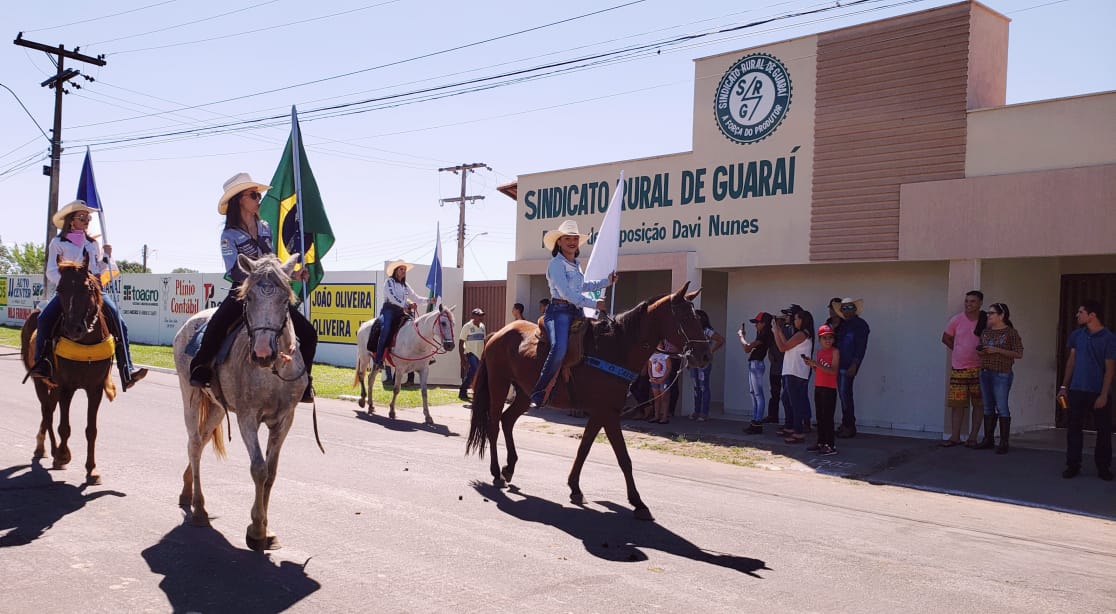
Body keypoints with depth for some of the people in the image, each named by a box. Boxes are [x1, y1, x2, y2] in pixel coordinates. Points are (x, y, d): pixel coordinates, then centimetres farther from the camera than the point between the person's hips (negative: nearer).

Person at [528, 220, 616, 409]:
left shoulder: (576, 264, 20)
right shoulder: (557, 263, -7)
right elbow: (566, 292, -16)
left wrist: (607, 282, 39)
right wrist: (594, 304, -14)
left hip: (576, 312, 9)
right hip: (559, 310, -9)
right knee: (559, 349, -31)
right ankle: (538, 394, -27)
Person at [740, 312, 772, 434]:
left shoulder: (764, 336, -16)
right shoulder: (761, 335, 15)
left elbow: (747, 348, -19)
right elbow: (749, 349, 18)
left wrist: (741, 336, -5)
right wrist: (743, 336, 16)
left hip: (756, 365, -11)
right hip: (752, 364, 11)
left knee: (758, 394, -8)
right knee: (753, 394, 13)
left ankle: (758, 424, -8)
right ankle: (754, 422, 18)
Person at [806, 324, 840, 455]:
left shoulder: (835, 352, -9)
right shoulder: (819, 352, 12)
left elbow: (834, 371, -19)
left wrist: (816, 364, -23)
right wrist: (811, 365, 0)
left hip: (829, 389, -7)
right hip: (818, 387, 8)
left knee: (827, 417, -8)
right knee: (820, 417, 12)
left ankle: (831, 446, -5)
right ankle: (821, 443, 20)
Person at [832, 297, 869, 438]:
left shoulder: (860, 325, -4)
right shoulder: (841, 324, 17)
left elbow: (861, 347, -11)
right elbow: (834, 341, 20)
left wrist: (854, 365, -18)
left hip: (849, 366, -7)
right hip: (839, 364, 7)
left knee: (845, 394, -10)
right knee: (843, 394, 9)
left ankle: (849, 427, -5)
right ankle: (847, 425, 15)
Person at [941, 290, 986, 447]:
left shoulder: (987, 321, -5)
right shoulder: (957, 320, 0)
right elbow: (946, 338, 13)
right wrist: (960, 351, 9)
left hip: (978, 368, -1)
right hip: (958, 368, 1)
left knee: (978, 404, 3)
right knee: (957, 403, 3)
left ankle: (973, 437, 10)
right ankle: (955, 437, 9)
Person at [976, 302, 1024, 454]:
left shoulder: (1011, 332, -5)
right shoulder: (985, 332, 13)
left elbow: (1019, 354, -10)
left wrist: (997, 350, -17)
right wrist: (980, 351, 1)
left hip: (1001, 374, -6)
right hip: (985, 373, 6)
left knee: (1001, 407, -6)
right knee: (988, 407, 9)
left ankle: (1004, 442, -1)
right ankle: (988, 439, 15)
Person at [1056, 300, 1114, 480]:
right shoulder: (1076, 335, 5)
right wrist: (1064, 387, 8)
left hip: (1099, 392, -3)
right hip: (1077, 390, 3)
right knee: (1074, 429, 4)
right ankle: (1073, 465, 11)